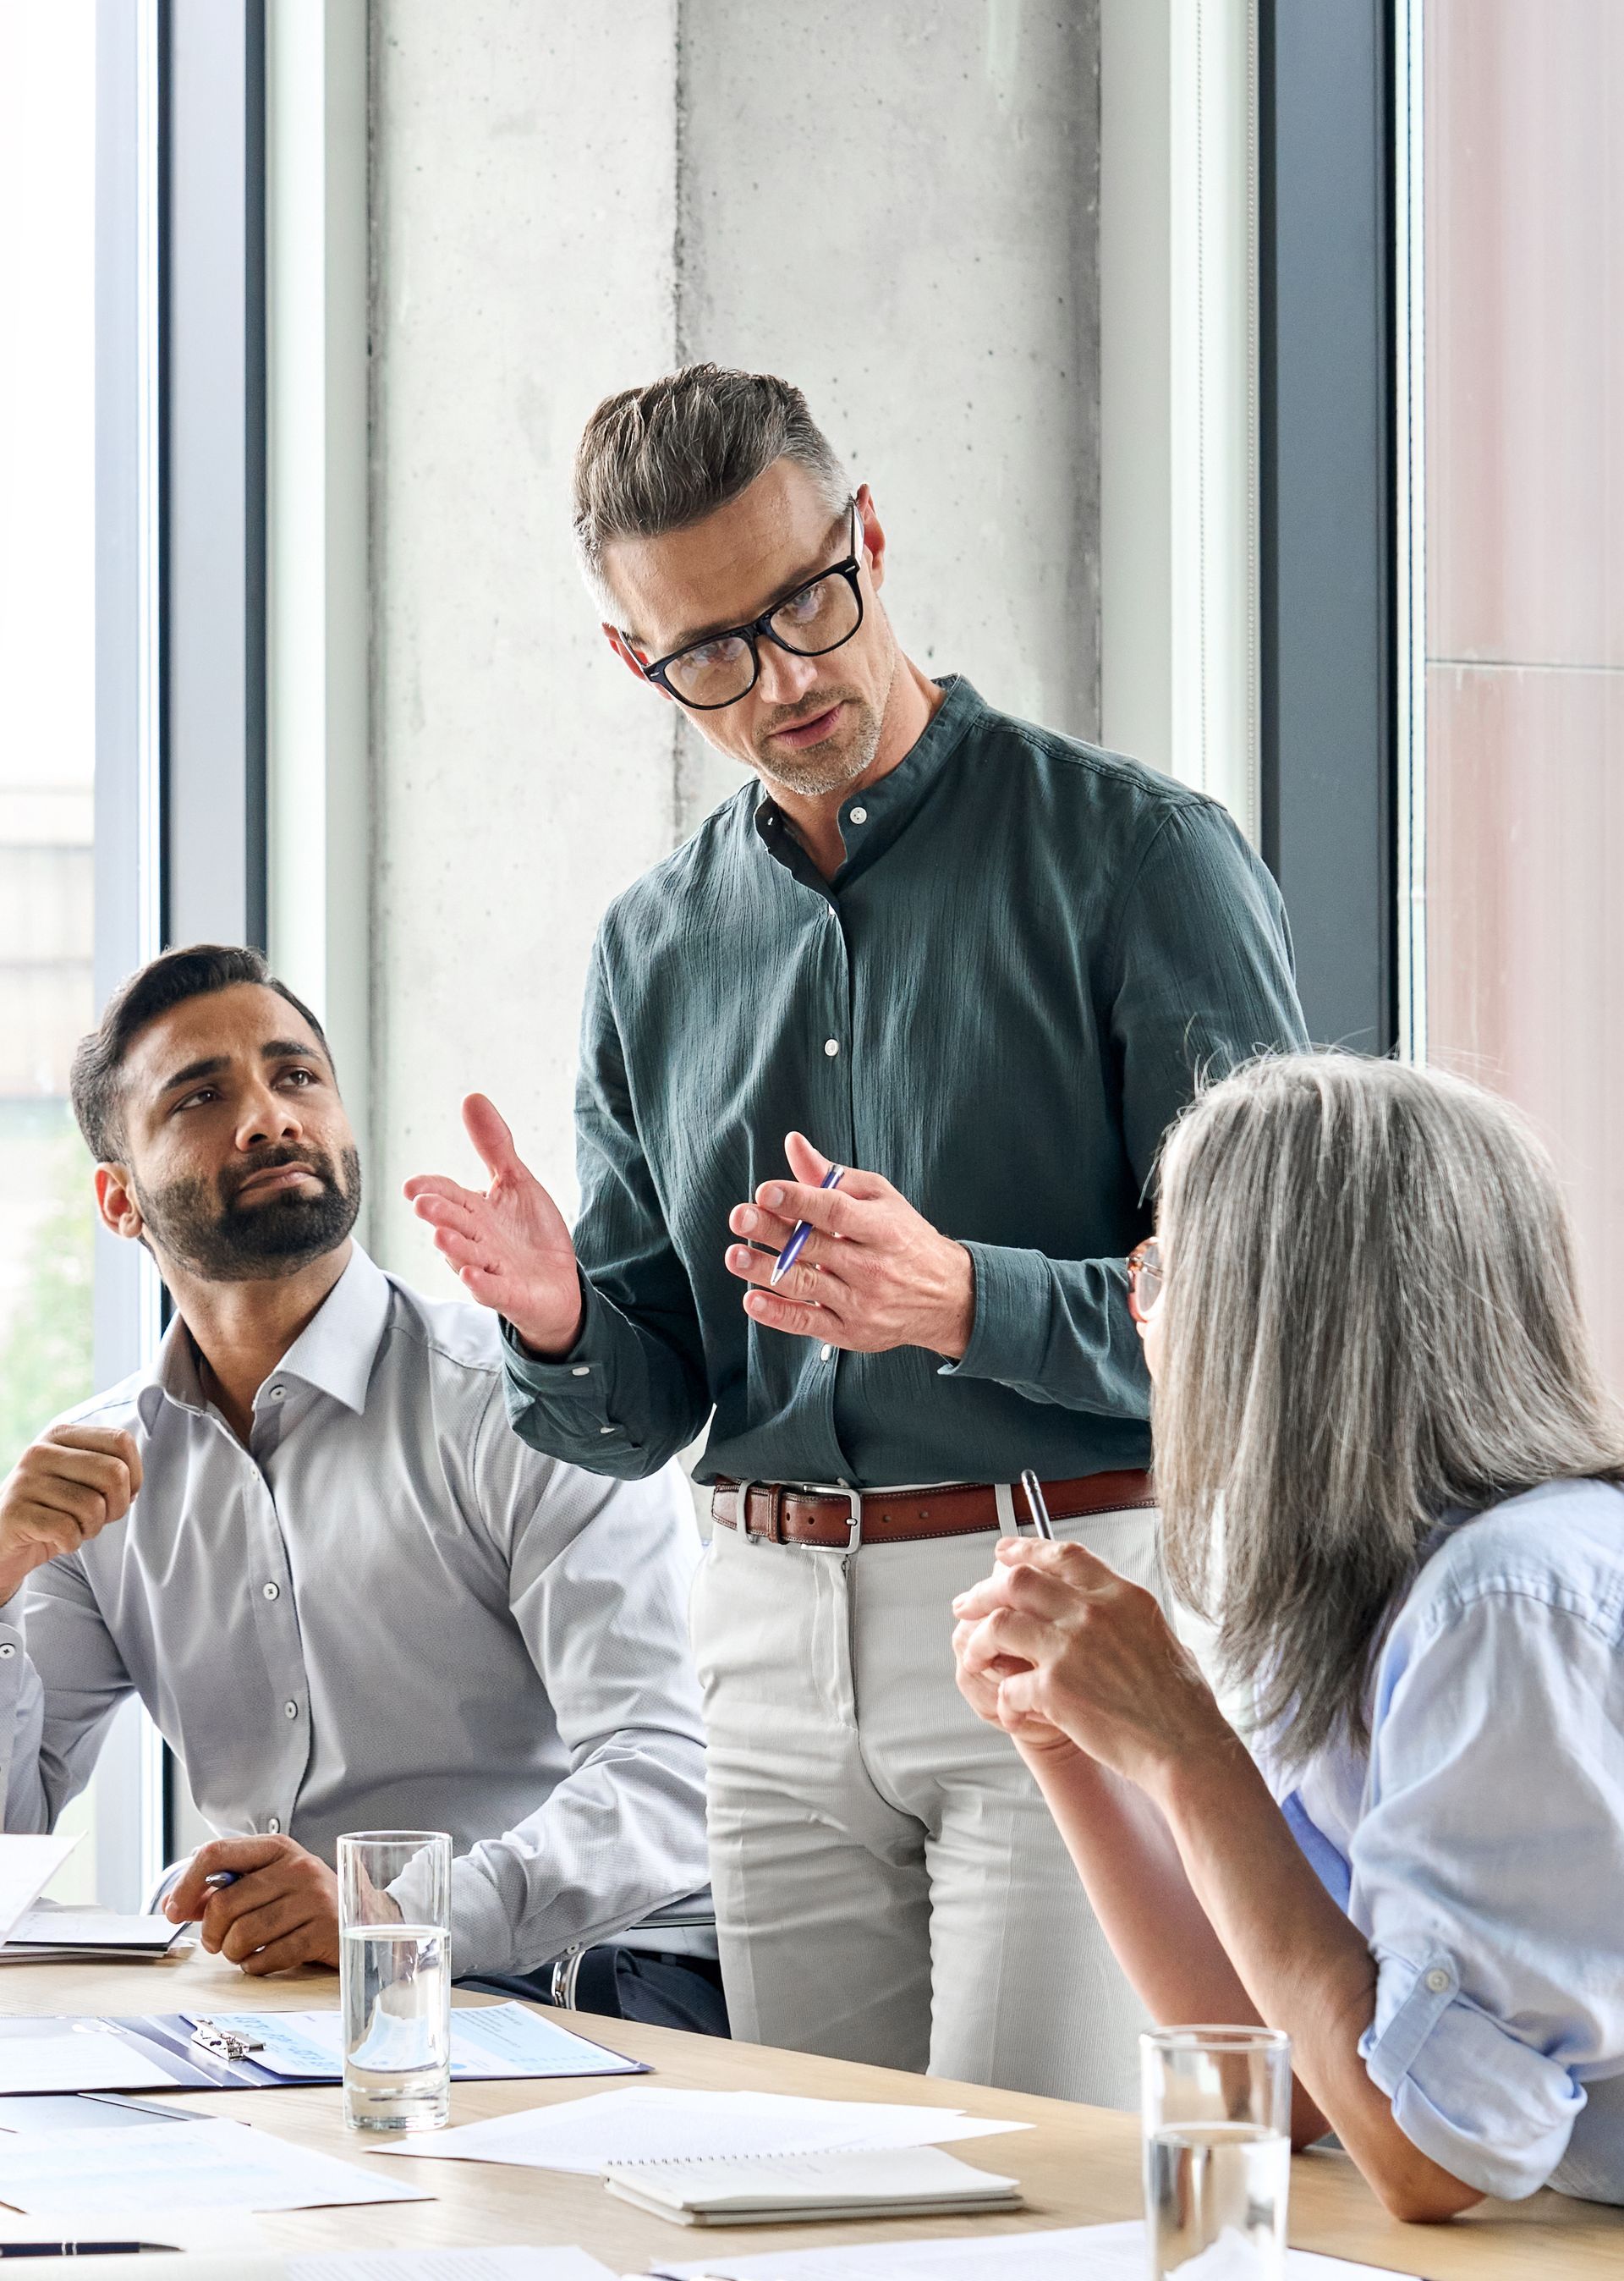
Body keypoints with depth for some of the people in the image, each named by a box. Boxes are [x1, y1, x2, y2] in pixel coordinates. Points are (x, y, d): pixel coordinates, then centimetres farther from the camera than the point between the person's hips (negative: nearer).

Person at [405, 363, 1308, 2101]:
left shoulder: (1137, 856, -5)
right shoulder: (655, 949, 12)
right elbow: (651, 1400, 14)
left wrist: (962, 1301, -24)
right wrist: (559, 1324, -9)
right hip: (776, 1637, 5)